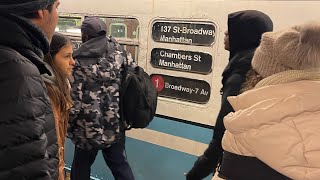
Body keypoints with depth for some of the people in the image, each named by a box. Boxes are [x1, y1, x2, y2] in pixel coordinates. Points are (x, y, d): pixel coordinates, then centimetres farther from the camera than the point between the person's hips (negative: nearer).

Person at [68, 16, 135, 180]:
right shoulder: (117, 53, -3)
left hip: (89, 130, -4)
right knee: (120, 165, 18)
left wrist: (68, 126, -1)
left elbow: (74, 100, -14)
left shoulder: (80, 62, -15)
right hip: (116, 127, 4)